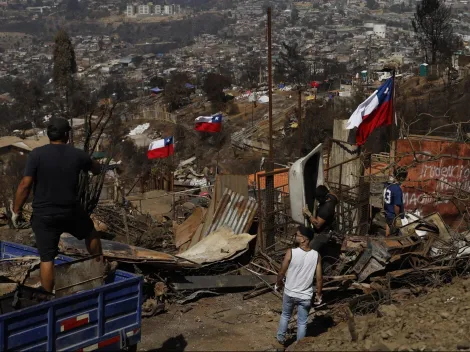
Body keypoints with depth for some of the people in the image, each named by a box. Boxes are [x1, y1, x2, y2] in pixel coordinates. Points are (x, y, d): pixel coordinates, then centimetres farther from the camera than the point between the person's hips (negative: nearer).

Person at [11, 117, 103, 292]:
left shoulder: (37, 154, -11)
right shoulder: (78, 155, -4)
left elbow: (25, 185, -14)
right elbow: (97, 169, 16)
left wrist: (16, 210, -2)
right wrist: (93, 162, 40)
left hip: (43, 215, -1)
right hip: (71, 212, 1)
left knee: (47, 259, 4)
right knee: (90, 233, 30)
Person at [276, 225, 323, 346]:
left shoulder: (291, 252, -20)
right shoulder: (316, 255, -13)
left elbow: (281, 273, -11)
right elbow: (319, 278, -9)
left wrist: (278, 284, 10)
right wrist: (319, 294, 6)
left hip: (289, 293, 0)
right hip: (305, 296, 0)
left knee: (285, 315, 26)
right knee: (302, 322, 16)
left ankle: (281, 338, 41)